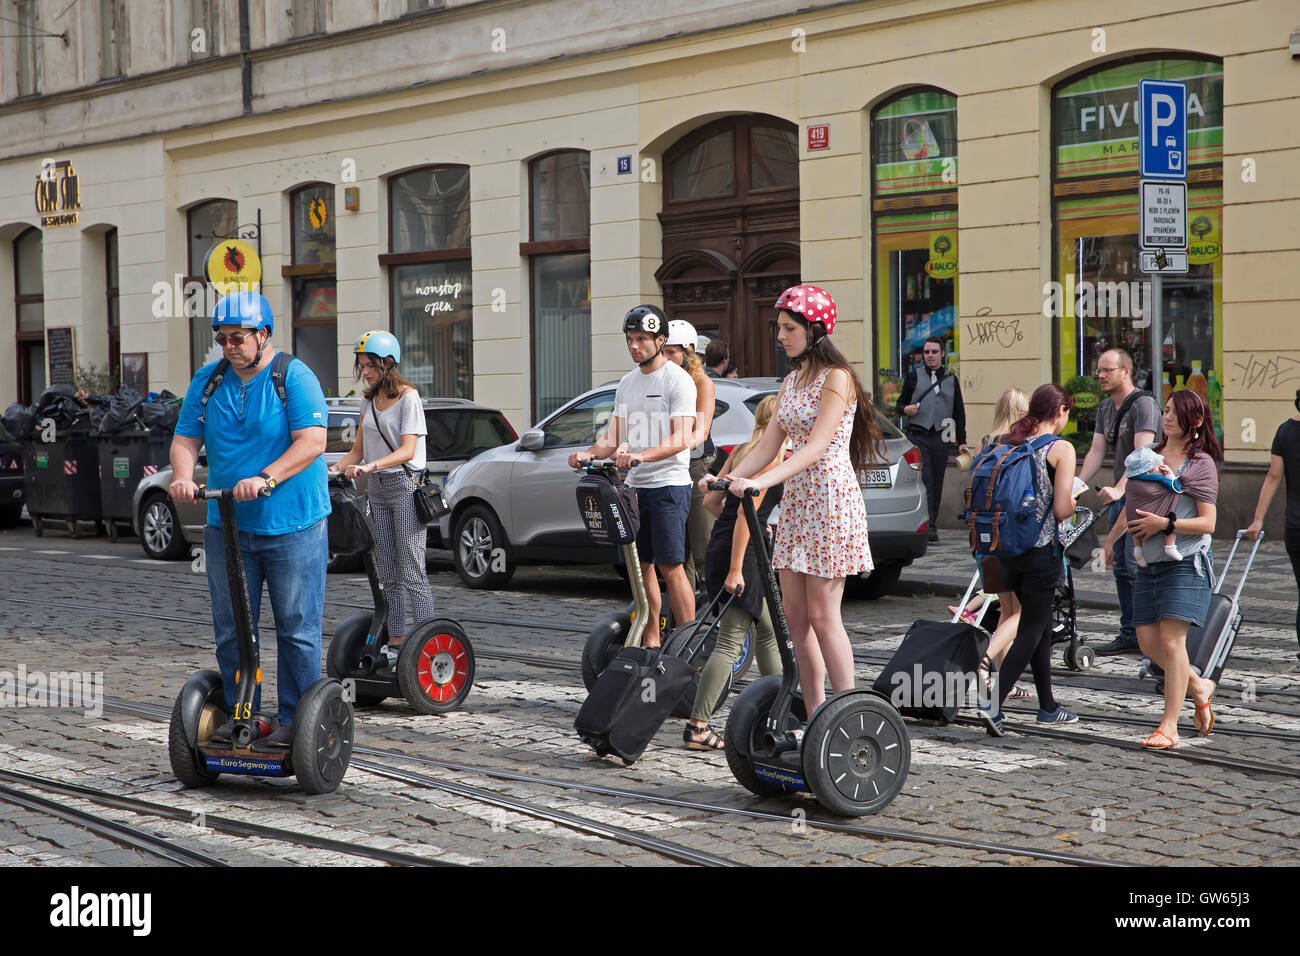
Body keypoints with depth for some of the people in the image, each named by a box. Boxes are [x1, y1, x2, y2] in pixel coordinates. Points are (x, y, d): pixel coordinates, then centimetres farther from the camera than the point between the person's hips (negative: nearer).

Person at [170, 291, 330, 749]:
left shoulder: (294, 377, -8)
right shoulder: (207, 381, 9)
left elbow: (312, 441, -18)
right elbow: (186, 438, 7)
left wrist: (265, 478, -29)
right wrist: (182, 475, -15)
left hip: (292, 527, -5)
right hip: (226, 525, 5)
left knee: (297, 629, 0)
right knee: (231, 629, 10)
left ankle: (294, 720, 8)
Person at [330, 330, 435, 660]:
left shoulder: (408, 397, -6)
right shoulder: (369, 401, 16)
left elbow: (407, 450, -16)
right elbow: (359, 451, 18)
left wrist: (370, 466, -30)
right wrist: (333, 469, 0)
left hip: (406, 486, -7)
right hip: (377, 489, 7)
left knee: (412, 574, -11)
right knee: (388, 575, 5)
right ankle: (395, 642, 8)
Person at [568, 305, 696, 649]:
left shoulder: (678, 380, -8)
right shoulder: (627, 383, 16)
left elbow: (680, 439, -18)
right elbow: (614, 436, 17)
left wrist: (640, 455, -33)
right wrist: (588, 453, -4)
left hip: (668, 485, -7)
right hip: (634, 486, 7)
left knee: (670, 566, -11)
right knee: (640, 565, 8)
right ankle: (650, 641, 15)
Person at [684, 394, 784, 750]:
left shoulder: (742, 451, 14)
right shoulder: (772, 456, -11)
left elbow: (712, 501, 14)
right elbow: (746, 512, -18)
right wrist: (735, 569, -20)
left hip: (721, 544, 9)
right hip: (740, 551, -9)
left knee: (768, 630, 20)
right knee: (731, 640, -7)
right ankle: (697, 727, -10)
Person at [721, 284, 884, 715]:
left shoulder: (837, 377, -11)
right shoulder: (792, 381, 15)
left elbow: (818, 446, -20)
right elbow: (769, 445, 12)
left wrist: (762, 482, -29)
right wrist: (728, 478, -3)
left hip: (830, 495, -8)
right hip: (796, 498, 8)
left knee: (822, 616, -8)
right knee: (794, 615, 6)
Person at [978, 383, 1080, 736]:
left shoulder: (1009, 443, 8)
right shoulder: (1060, 449, -8)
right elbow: (1062, 509, -14)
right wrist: (1074, 500, 8)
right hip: (1041, 549, -6)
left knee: (1039, 623, 18)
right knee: (1031, 628, 0)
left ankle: (1047, 706, 25)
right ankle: (994, 704, -14)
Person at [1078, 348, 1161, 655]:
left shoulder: (1143, 404, -14)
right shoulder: (1105, 408, 13)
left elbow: (1142, 453, -24)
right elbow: (1096, 451, 9)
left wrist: (1119, 488, -35)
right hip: (1120, 496, 9)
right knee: (1121, 567, 10)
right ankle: (1130, 635, 17)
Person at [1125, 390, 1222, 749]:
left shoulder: (1200, 463, -4)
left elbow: (1207, 522, -9)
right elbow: (1132, 504, 26)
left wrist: (1165, 524, -18)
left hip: (1185, 562, -6)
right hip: (1148, 561, 6)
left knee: (1171, 639, -11)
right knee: (1147, 641, 3)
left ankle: (1169, 727, -6)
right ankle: (1198, 686, 29)